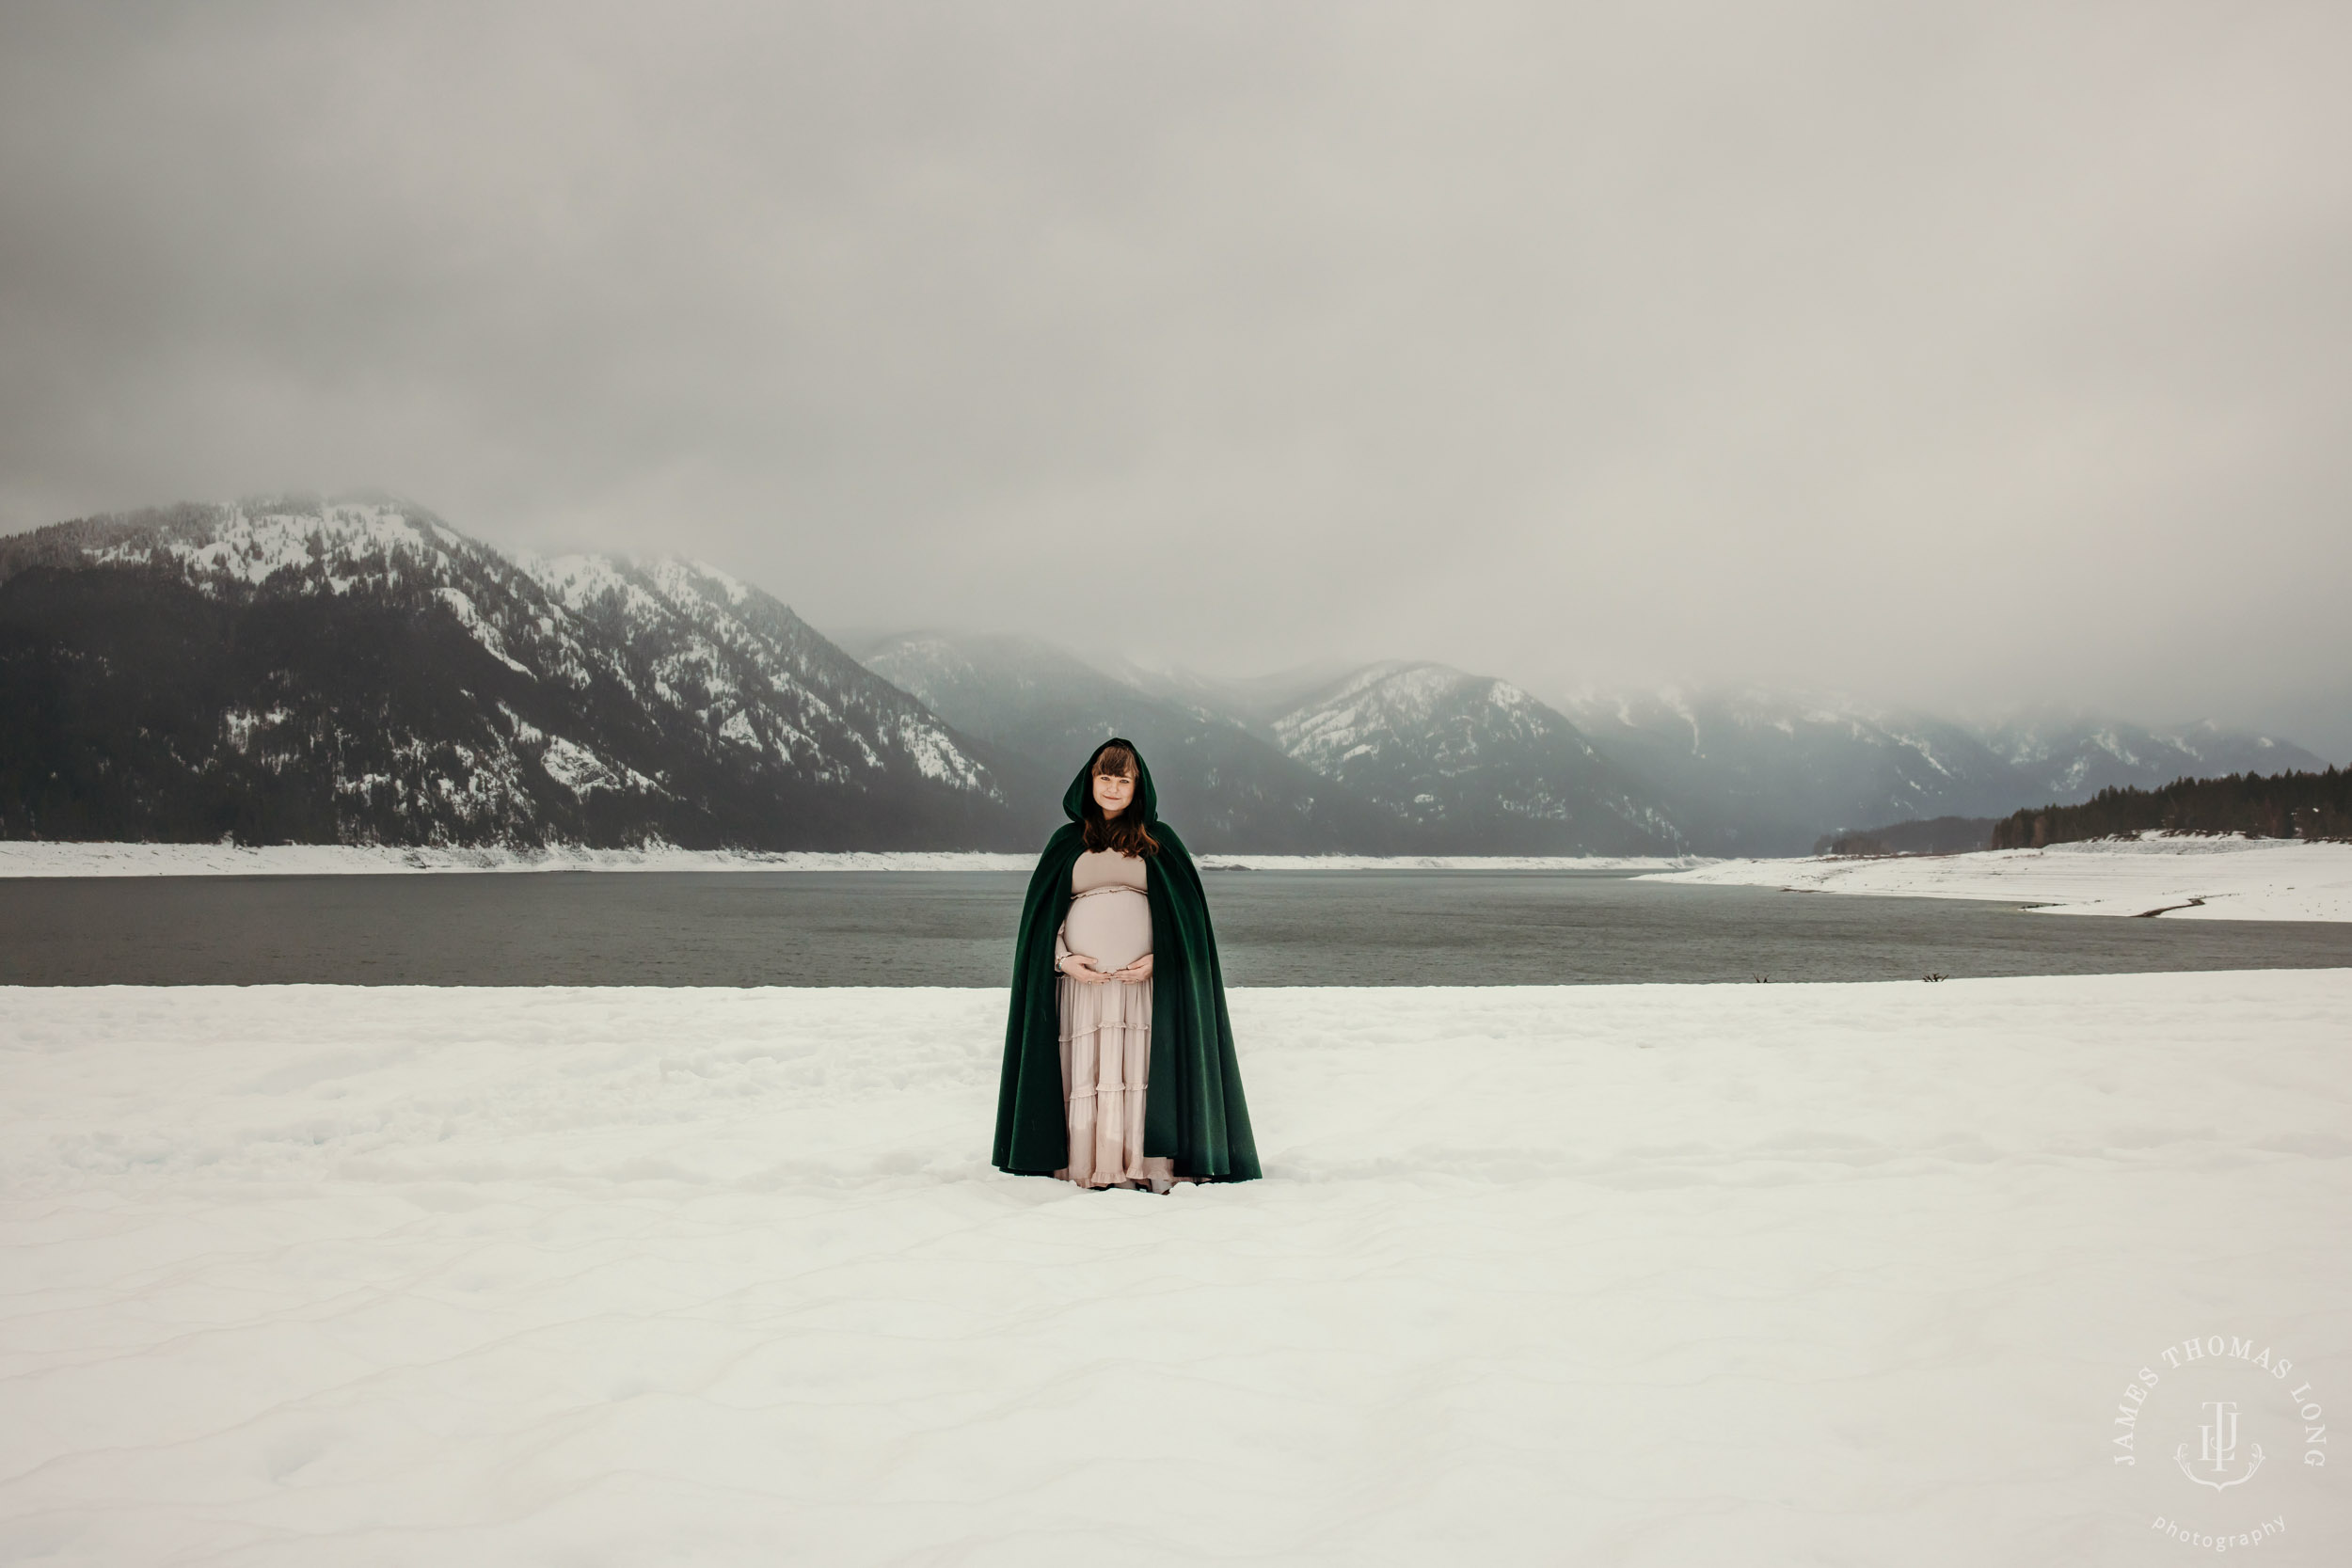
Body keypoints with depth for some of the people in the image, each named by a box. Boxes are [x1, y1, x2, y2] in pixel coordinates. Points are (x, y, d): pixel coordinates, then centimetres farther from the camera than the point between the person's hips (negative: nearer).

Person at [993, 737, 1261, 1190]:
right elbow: (1043, 914, 12)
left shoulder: (1159, 842, 9)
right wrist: (1063, 960, -5)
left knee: (1142, 1067, -7)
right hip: (1082, 978, 1)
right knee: (1087, 1069, -2)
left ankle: (1147, 1168, -3)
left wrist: (1157, 961, -9)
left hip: (1145, 978, -1)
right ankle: (1091, 1169, 1)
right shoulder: (1066, 842, 12)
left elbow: (1186, 910, 6)